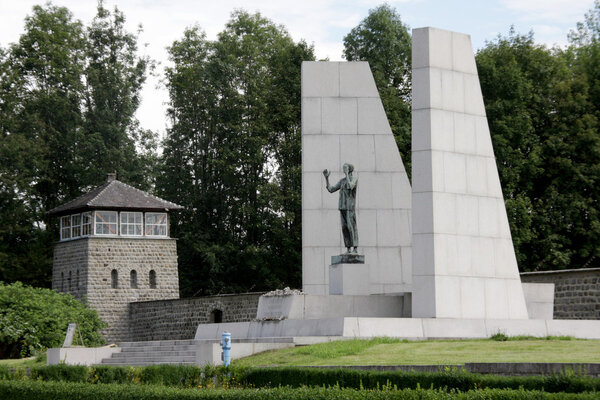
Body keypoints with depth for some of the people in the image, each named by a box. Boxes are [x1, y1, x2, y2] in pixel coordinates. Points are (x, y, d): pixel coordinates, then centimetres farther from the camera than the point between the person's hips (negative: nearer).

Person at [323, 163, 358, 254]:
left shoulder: (354, 178, -3)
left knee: (351, 227, -10)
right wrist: (326, 178, 9)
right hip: (342, 207, 7)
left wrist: (347, 174, -20)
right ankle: (348, 249, 4)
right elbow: (331, 189, 15)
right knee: (344, 227, 3)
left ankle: (355, 248, -10)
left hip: (350, 207, -7)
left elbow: (350, 187, -24)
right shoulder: (342, 181, 17)